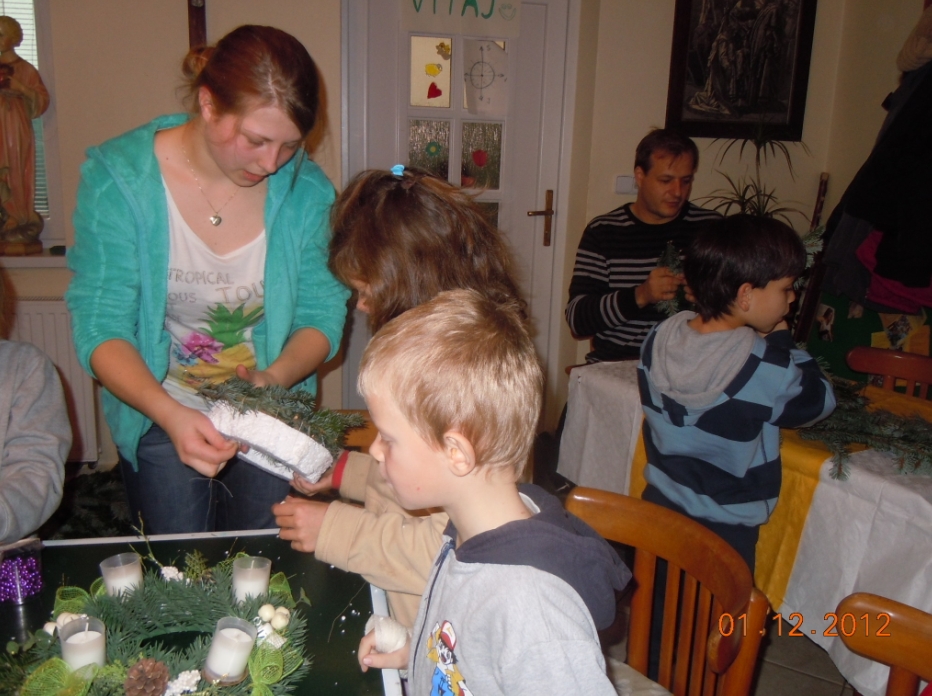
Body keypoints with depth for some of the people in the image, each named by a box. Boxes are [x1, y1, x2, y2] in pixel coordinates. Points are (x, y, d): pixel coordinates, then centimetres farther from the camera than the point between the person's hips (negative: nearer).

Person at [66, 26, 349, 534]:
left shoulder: (305, 189, -12)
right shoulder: (117, 179, -16)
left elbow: (322, 312, -6)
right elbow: (100, 328, -17)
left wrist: (276, 376, -26)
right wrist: (170, 413, -34)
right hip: (158, 418, -1)